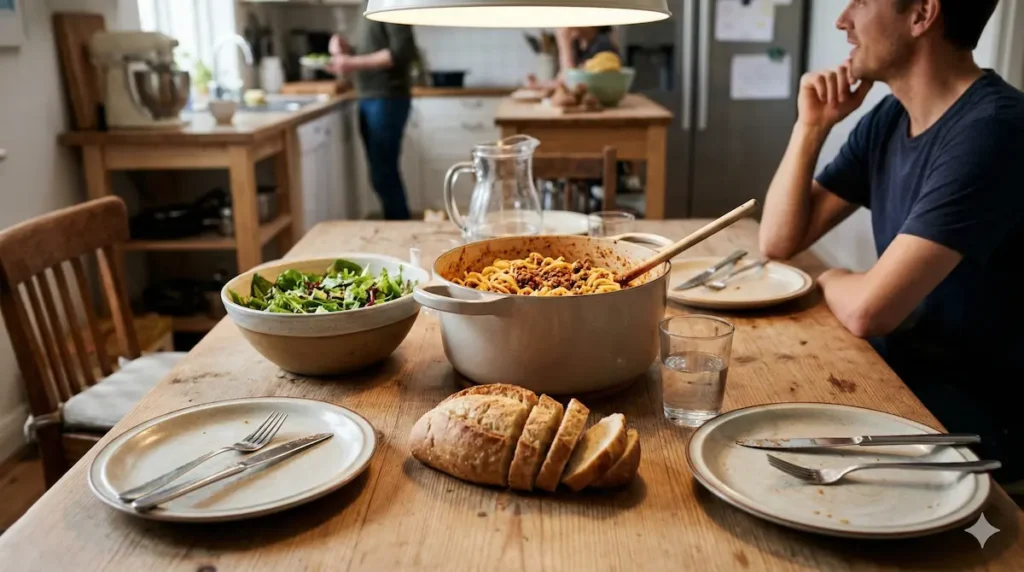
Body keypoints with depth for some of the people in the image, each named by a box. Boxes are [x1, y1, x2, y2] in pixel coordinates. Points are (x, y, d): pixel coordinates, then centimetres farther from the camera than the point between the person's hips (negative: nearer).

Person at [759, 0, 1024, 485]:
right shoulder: (889, 119, 4)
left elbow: (867, 310, -29)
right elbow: (778, 242, 6)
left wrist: (831, 280, -6)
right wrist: (812, 125, -4)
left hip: (979, 412, -7)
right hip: (898, 370, 7)